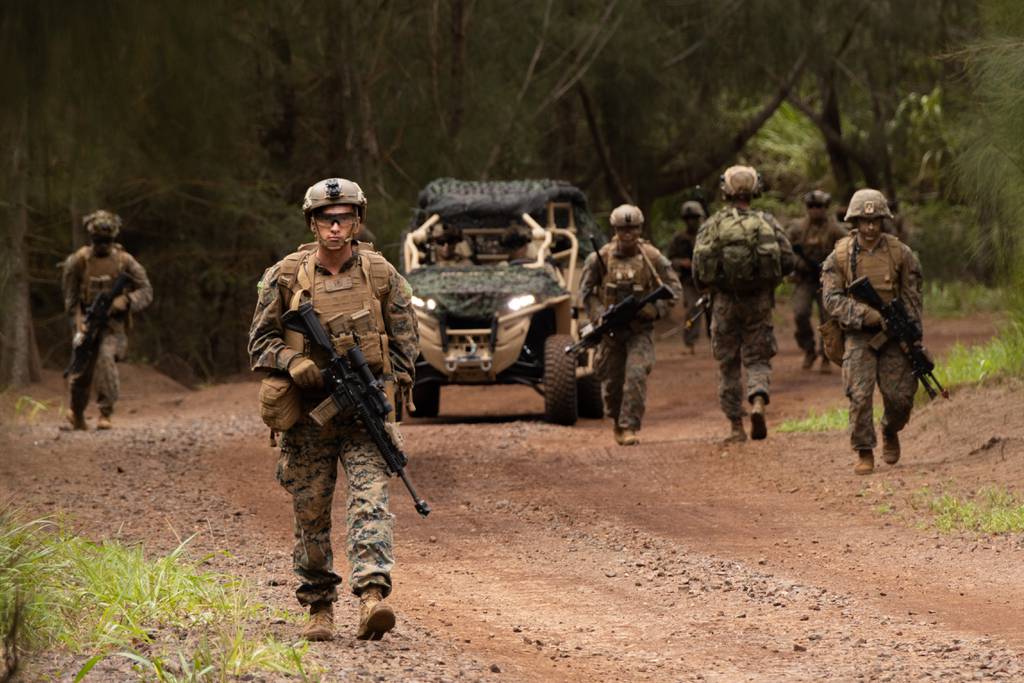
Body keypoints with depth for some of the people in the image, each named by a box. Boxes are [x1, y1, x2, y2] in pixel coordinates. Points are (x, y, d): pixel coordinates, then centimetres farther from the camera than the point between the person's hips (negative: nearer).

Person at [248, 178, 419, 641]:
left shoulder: (382, 276, 2)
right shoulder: (286, 277, 1)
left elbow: (406, 343, 8)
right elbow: (260, 341, 4)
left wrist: (384, 388, -6)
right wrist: (295, 363, -15)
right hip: (305, 416, 1)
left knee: (370, 503, -17)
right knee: (310, 517, 6)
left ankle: (372, 596, -28)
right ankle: (319, 608, 18)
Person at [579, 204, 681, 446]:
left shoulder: (652, 258, -6)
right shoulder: (600, 258, -4)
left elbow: (674, 289, -1)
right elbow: (586, 291, 5)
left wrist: (653, 309, -16)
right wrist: (600, 315, -10)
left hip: (640, 329, -2)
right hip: (610, 330, 2)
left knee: (636, 376, -18)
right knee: (611, 381, 9)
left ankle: (630, 428, -15)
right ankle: (616, 422, 34)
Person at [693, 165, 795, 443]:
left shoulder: (713, 225, -4)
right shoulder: (767, 222, -3)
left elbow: (699, 270, -9)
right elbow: (787, 262, -5)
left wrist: (707, 284, 13)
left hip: (726, 303, 0)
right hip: (759, 302, 0)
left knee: (728, 365, 11)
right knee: (758, 360, 9)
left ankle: (736, 427, 11)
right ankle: (758, 402, -19)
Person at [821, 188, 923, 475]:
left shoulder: (900, 253, -1)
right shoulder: (840, 256, -3)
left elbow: (912, 299, 3)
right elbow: (832, 299, -8)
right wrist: (864, 313, -21)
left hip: (893, 333, 1)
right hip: (858, 334, -1)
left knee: (900, 396, -2)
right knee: (859, 396, -11)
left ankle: (890, 432, 29)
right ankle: (864, 453, -1)